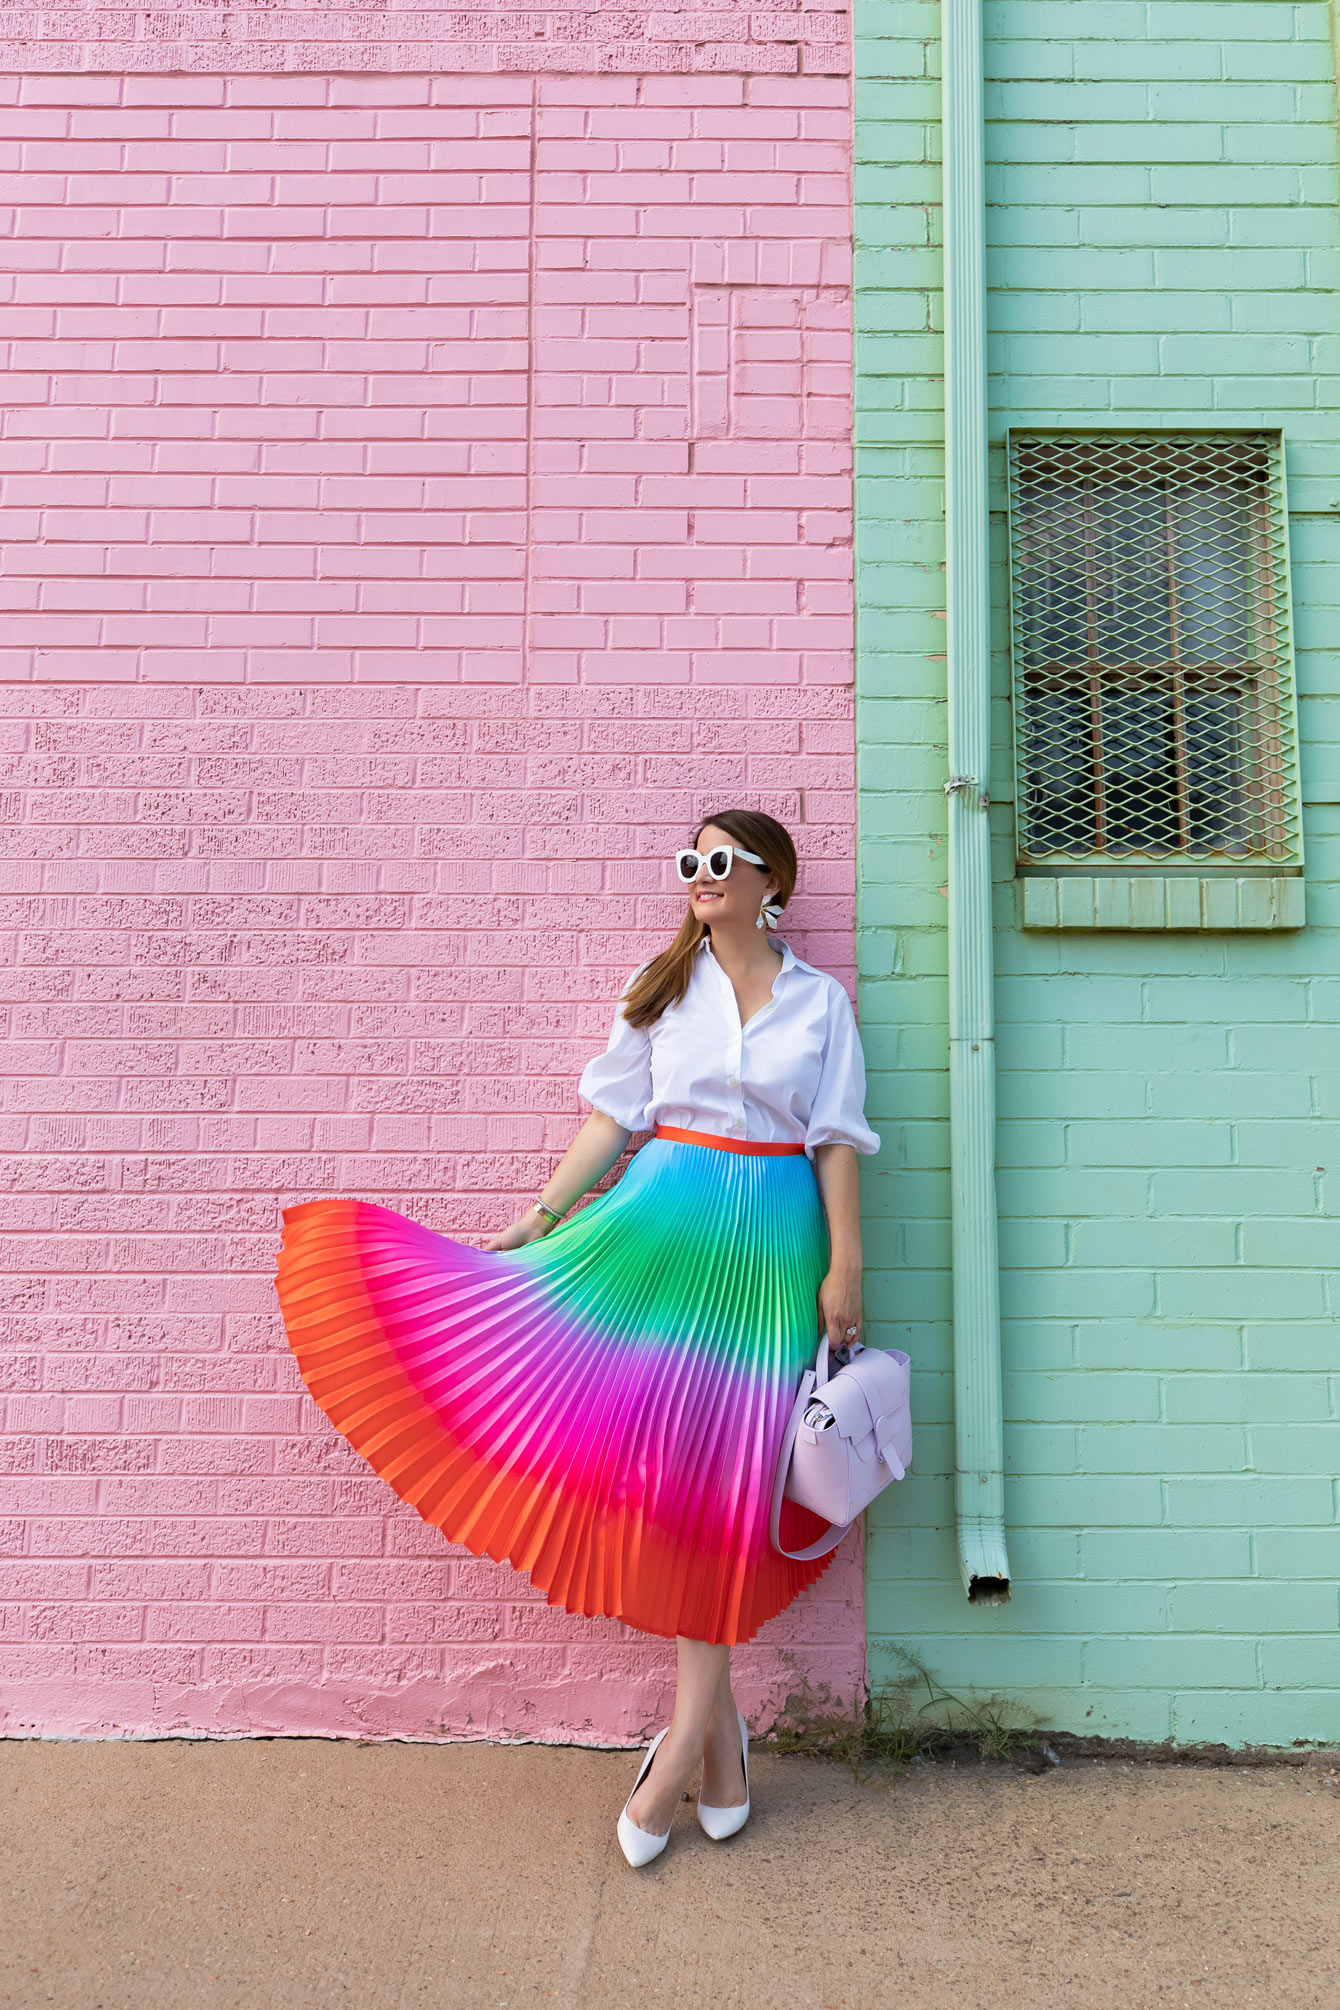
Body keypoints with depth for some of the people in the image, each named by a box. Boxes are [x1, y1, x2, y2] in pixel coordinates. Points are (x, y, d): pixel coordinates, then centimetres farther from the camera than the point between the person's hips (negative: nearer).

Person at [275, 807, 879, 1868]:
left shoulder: (821, 1001, 6)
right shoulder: (662, 985, 8)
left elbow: (835, 1143, 3)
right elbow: (614, 1113, 7)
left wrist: (844, 1266, -4)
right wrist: (540, 1214, 2)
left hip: (773, 1240, -1)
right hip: (667, 1221, 1)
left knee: (725, 1468, -1)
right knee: (668, 1455, -2)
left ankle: (687, 1737, 10)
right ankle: (718, 1746, 14)